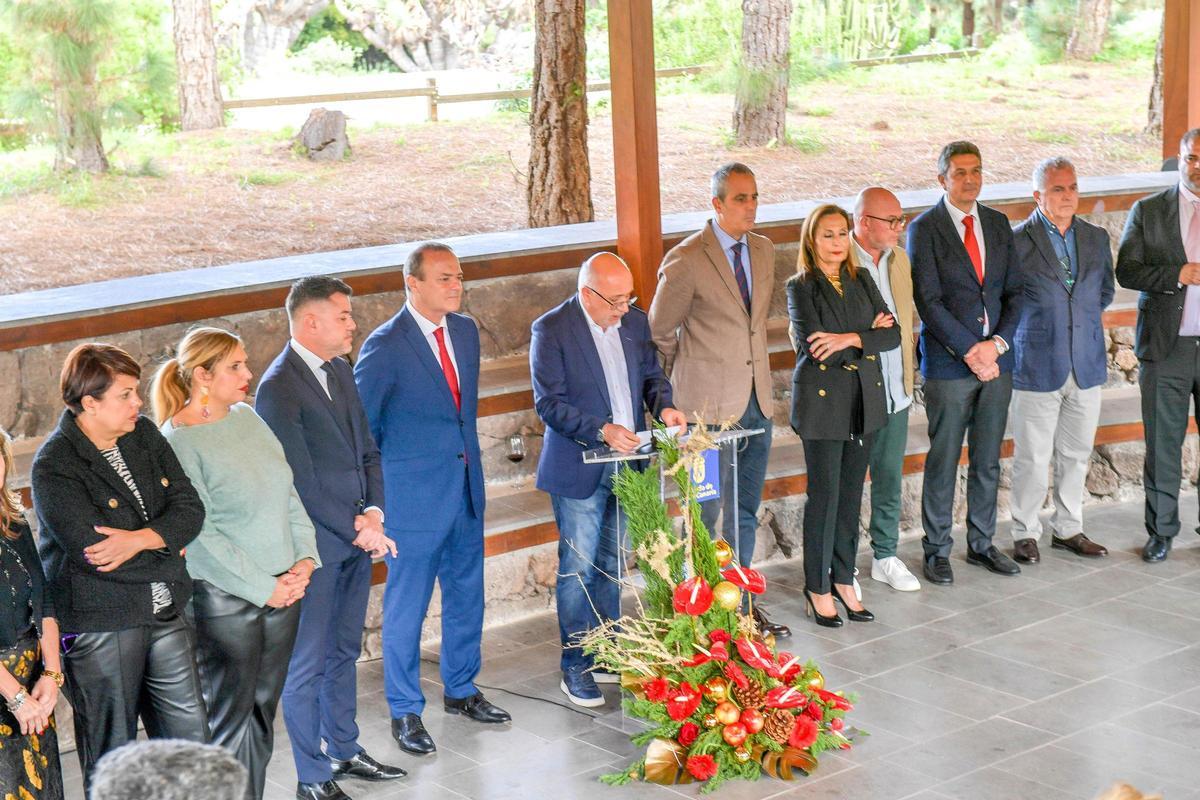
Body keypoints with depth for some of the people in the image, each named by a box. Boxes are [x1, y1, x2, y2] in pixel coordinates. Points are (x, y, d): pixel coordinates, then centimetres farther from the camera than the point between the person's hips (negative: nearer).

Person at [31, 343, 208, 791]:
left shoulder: (144, 434, 6)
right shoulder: (54, 467, -15)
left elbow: (190, 510, 0)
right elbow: (93, 554, -23)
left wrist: (139, 540, -18)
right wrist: (169, 556, -11)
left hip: (165, 614, 6)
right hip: (99, 627, -6)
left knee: (191, 738, 12)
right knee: (113, 758, 6)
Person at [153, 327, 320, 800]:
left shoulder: (247, 418, 7)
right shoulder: (177, 441, -13)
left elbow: (288, 493, 11)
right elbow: (202, 535, -16)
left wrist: (305, 558, -2)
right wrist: (264, 588, -14)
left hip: (283, 588, 7)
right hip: (223, 597, -7)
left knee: (262, 709, 13)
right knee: (231, 717, 2)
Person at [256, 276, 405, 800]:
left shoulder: (340, 370, 9)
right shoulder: (278, 390, -17)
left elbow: (367, 451, 13)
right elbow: (301, 485, -18)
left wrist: (373, 512, -3)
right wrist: (359, 531, -13)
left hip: (356, 540, 8)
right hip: (315, 548, -8)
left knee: (344, 653, 19)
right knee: (308, 663, 4)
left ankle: (344, 751, 34)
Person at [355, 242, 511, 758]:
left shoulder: (465, 330, 5)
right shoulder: (385, 347, -16)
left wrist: (469, 456, 14)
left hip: (466, 486, 7)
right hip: (414, 496, -7)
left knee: (466, 595, 18)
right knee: (406, 607, 4)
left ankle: (460, 690, 36)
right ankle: (404, 712, 18)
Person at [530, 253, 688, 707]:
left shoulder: (634, 320, 4)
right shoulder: (551, 330, -14)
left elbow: (651, 375, 15)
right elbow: (549, 403, -16)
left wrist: (663, 406, -7)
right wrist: (601, 430, -27)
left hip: (626, 462, 6)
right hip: (579, 469, -6)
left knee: (612, 563, 16)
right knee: (578, 569, 0)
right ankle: (576, 667, 10)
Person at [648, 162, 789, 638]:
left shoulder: (764, 250, 8)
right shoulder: (686, 260, -13)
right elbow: (660, 331, -3)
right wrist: (687, 377, 6)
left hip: (756, 400, 7)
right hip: (709, 403, -6)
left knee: (745, 510, 15)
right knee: (707, 510, -1)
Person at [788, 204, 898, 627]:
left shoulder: (861, 280, 9)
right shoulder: (800, 287, -7)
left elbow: (892, 334, -1)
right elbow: (815, 348, -18)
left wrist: (850, 339, -18)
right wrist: (869, 335, -12)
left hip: (864, 400, 5)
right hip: (822, 399, -5)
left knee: (851, 495, 11)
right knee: (824, 495, 0)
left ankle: (843, 579, 22)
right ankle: (817, 588, 12)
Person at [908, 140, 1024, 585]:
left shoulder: (998, 224, 11)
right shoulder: (924, 229, -5)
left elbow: (1014, 292, 9)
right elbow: (928, 301, -11)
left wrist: (997, 343, -7)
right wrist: (970, 350, -15)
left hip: (996, 360, 5)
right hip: (948, 364, -5)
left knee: (988, 461, 12)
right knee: (943, 462, 2)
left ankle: (981, 544, 24)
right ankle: (937, 551, 12)